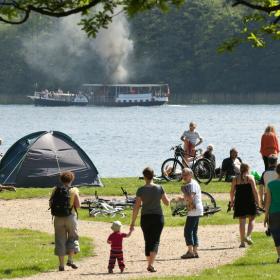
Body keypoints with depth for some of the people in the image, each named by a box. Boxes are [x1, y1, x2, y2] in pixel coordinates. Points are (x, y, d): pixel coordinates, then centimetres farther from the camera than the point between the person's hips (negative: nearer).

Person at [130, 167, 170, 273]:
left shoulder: (141, 190, -6)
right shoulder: (159, 188, -5)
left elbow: (136, 207, -7)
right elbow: (167, 202, 3)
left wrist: (133, 222, -2)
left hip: (145, 217, 1)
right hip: (158, 216, -1)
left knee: (148, 241, 15)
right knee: (155, 241, -1)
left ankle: (149, 264, 22)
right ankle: (151, 264, -19)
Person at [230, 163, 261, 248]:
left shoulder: (235, 179, 6)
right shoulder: (250, 178, -3)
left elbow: (232, 191, 6)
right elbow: (254, 190, -9)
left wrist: (232, 201, 17)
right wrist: (257, 200, -3)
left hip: (239, 202, 2)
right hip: (250, 202, -2)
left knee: (242, 221, 6)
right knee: (251, 219, 12)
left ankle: (242, 241, 6)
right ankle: (248, 236, -9)